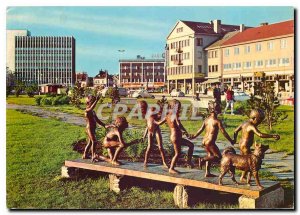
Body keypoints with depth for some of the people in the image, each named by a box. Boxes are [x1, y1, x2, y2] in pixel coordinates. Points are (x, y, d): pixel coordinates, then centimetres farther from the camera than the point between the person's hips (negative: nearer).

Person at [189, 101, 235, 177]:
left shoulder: (206, 120, 6)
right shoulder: (217, 121, -11)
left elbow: (201, 129, 11)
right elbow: (224, 132, -9)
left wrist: (194, 136, 26)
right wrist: (231, 141, 1)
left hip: (204, 140, 8)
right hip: (210, 142, -7)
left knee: (210, 155, 22)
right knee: (218, 157, 5)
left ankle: (207, 173, 22)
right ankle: (203, 159, -11)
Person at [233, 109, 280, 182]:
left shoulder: (244, 123, 6)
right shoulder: (252, 126, -23)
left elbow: (236, 131, 15)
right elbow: (260, 135, -37)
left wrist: (234, 139, 29)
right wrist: (273, 136, -39)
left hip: (241, 144, 10)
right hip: (245, 147, -10)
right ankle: (242, 177, 13)